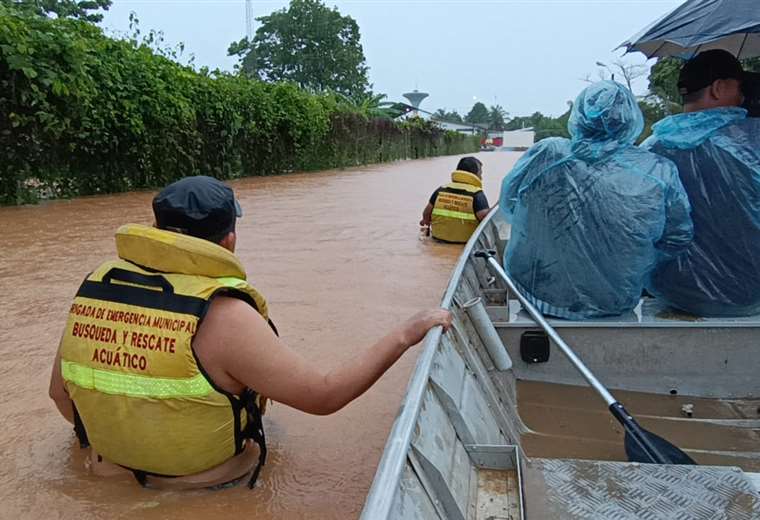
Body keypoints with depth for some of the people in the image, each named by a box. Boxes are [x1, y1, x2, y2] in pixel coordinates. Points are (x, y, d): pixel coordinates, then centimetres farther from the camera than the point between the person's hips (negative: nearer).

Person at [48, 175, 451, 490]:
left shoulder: (96, 284, -12)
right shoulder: (224, 316, -29)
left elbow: (59, 393, 0)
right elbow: (325, 397, -26)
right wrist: (406, 334, -17)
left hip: (116, 465, 5)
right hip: (208, 475, -5)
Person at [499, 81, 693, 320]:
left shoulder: (545, 154, -13)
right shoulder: (658, 173, -14)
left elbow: (508, 206, 3)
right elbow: (678, 240, -1)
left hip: (537, 293, 0)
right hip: (615, 303, 1)